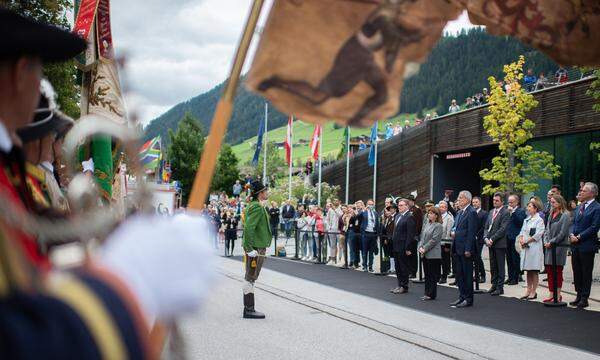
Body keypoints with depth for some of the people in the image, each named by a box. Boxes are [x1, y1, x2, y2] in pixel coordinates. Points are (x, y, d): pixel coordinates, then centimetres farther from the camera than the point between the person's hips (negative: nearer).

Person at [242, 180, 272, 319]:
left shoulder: (252, 206, 16)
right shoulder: (257, 207, -16)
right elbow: (249, 228, -25)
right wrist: (250, 249, -25)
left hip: (255, 248, 10)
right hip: (256, 249, -10)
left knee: (250, 279, 12)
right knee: (250, 279, -7)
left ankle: (248, 308, 18)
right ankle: (249, 310, -4)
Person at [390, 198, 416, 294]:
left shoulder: (410, 217, -13)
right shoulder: (397, 216, 15)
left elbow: (410, 234, -16)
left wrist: (407, 248, -18)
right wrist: (393, 243, 13)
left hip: (403, 247, -8)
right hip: (396, 247, 8)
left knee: (403, 267, 1)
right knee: (398, 267, 13)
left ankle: (404, 287, 9)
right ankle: (400, 285, 22)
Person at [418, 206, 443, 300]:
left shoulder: (438, 226, -9)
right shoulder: (426, 224, 14)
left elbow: (434, 240, -14)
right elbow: (422, 237, 14)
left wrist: (424, 248, -14)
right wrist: (420, 247, -1)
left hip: (433, 254, -8)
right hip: (425, 254, 8)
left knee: (433, 275, -2)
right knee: (427, 274, 11)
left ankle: (431, 294, 2)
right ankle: (427, 293, 17)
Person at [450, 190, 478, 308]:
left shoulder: (471, 213, -12)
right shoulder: (459, 213, 17)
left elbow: (471, 232, -16)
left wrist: (468, 249, -19)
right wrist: (453, 232, 6)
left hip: (465, 249, -9)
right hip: (458, 249, 9)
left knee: (467, 274, -2)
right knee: (459, 274, 13)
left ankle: (468, 299, 4)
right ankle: (462, 297, 21)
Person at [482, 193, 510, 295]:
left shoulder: (505, 213, -8)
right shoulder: (491, 212, 16)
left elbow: (503, 229, -15)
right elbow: (486, 227, 14)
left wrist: (492, 239, -16)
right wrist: (486, 238, -2)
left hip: (500, 243, -7)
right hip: (491, 244, 7)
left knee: (500, 267, -1)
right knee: (493, 266, 12)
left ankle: (500, 287, 4)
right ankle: (494, 285, 20)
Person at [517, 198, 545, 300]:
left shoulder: (539, 220, -7)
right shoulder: (526, 220, 17)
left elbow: (538, 235, -15)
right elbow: (522, 231, 16)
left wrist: (526, 241, -11)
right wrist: (521, 239, -4)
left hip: (535, 248, -7)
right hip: (525, 248, 7)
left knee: (534, 271, -2)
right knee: (528, 271, 10)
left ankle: (534, 292, 2)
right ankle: (529, 291, 15)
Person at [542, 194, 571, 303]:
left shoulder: (565, 215, -9)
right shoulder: (551, 215, 13)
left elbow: (562, 233, -13)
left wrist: (551, 242, -12)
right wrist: (546, 241, 0)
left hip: (560, 246, -7)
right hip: (549, 246, 7)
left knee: (558, 271, -1)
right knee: (549, 270, 7)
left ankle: (558, 295, 6)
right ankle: (551, 294, 13)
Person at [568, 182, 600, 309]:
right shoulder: (579, 207, 15)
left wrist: (579, 237, -15)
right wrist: (571, 234, -2)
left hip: (587, 246, -7)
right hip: (575, 245, 7)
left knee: (586, 273, 1)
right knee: (577, 272, 13)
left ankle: (584, 298, 6)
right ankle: (579, 295, 23)